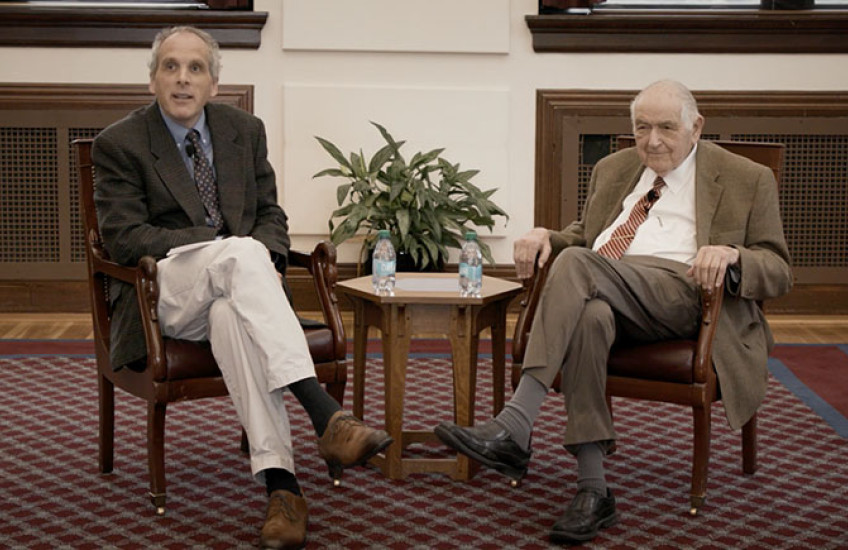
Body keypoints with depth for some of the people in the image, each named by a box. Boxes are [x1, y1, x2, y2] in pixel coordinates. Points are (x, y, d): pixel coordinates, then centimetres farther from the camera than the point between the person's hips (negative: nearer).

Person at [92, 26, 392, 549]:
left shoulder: (245, 129, 13)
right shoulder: (120, 143, 0)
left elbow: (270, 214, 15)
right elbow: (124, 237, -9)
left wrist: (267, 257, -10)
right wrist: (221, 246, -20)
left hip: (231, 286, 3)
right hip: (165, 294, -3)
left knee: (231, 314, -37)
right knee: (239, 253, -36)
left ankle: (278, 480, -45)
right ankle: (324, 412, -48)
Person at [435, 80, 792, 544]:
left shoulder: (748, 181, 14)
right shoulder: (613, 169, 28)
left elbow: (778, 273, 9)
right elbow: (583, 234, 36)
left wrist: (731, 254, -15)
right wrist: (545, 235, 11)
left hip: (679, 294, -4)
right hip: (600, 293, 4)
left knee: (576, 261, -32)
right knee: (587, 315, -36)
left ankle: (513, 429, -39)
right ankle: (592, 492, -34)